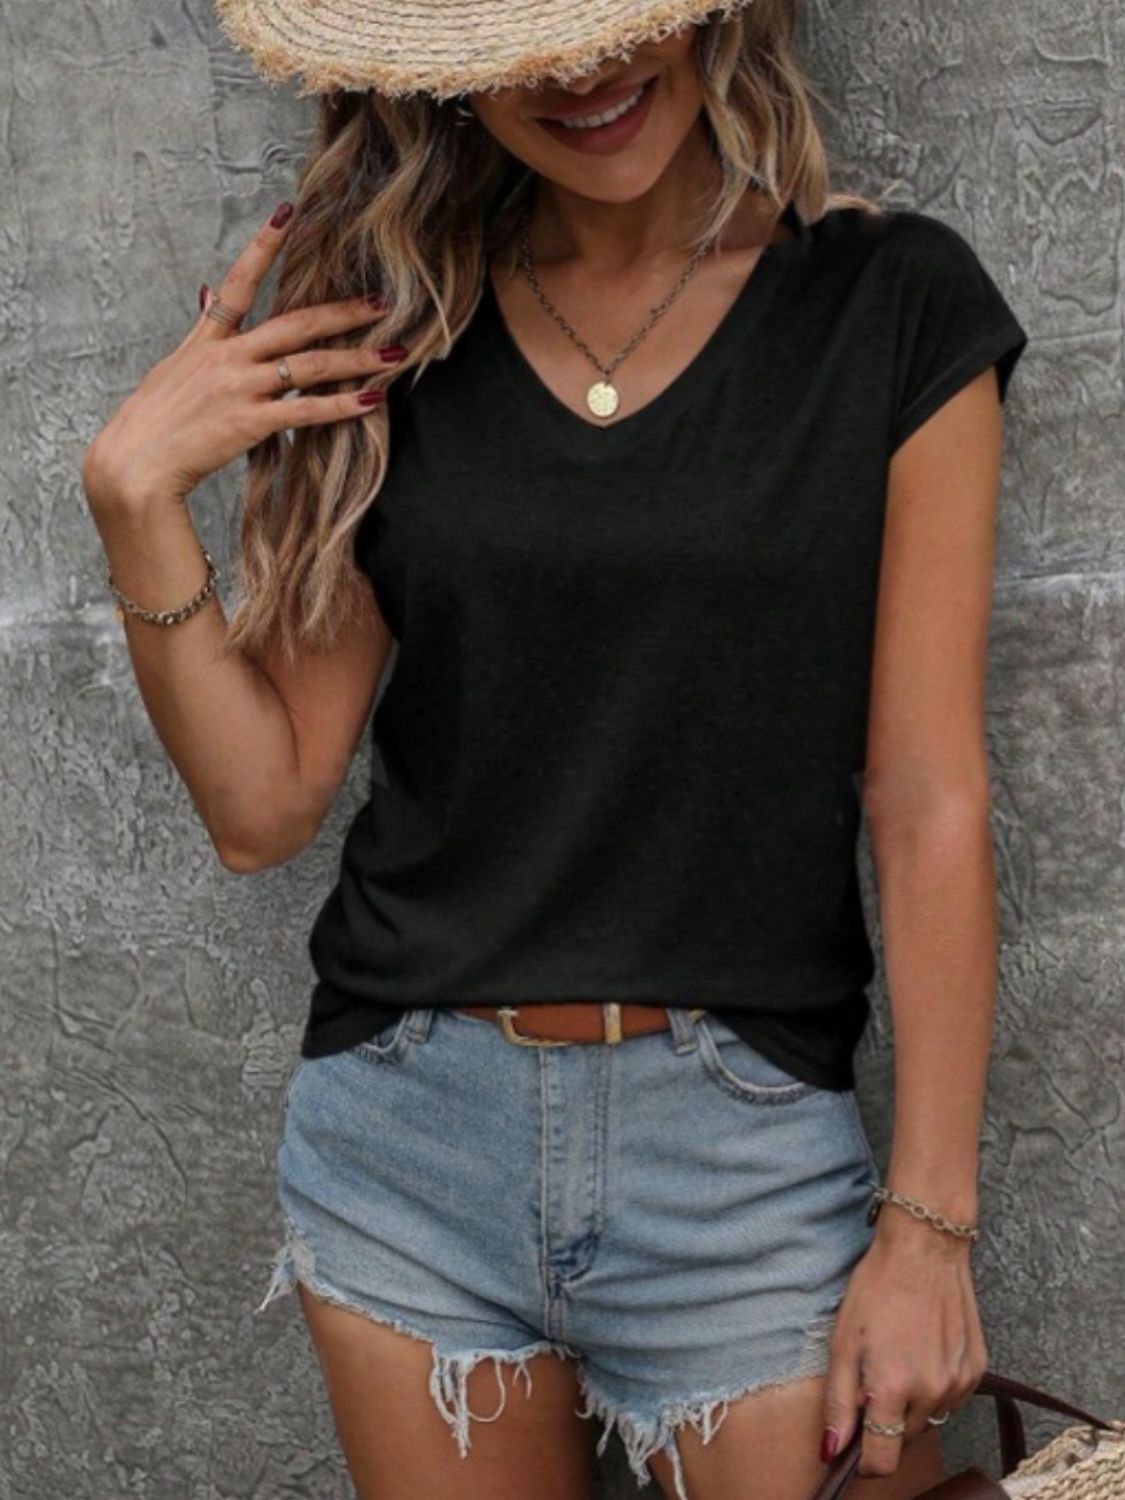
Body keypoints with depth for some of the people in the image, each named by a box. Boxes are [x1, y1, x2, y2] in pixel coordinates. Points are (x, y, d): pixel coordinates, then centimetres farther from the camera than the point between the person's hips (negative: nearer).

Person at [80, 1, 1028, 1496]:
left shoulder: (892, 305, -3)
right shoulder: (380, 335, 4)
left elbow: (929, 802, -5)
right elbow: (263, 800, 3)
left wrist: (928, 1222, -8)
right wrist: (136, 500, -10)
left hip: (744, 1147, -2)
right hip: (404, 1139, 3)